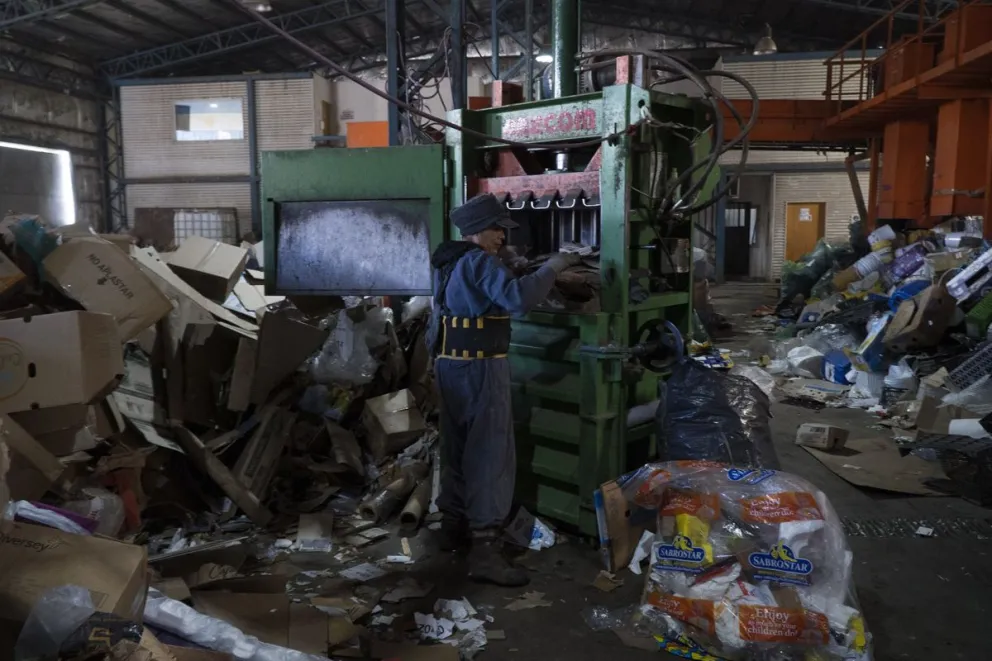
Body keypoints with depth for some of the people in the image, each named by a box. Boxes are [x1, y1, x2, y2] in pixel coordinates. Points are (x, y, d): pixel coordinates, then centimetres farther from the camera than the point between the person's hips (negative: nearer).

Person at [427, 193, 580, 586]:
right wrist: (552, 267, -20)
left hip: (450, 363, 10)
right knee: (491, 452, -8)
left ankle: (453, 525, 29)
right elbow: (517, 299, -28)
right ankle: (484, 548, -8)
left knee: (457, 447, 17)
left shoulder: (448, 262, 15)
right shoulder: (479, 262, -14)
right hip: (480, 367, -10)